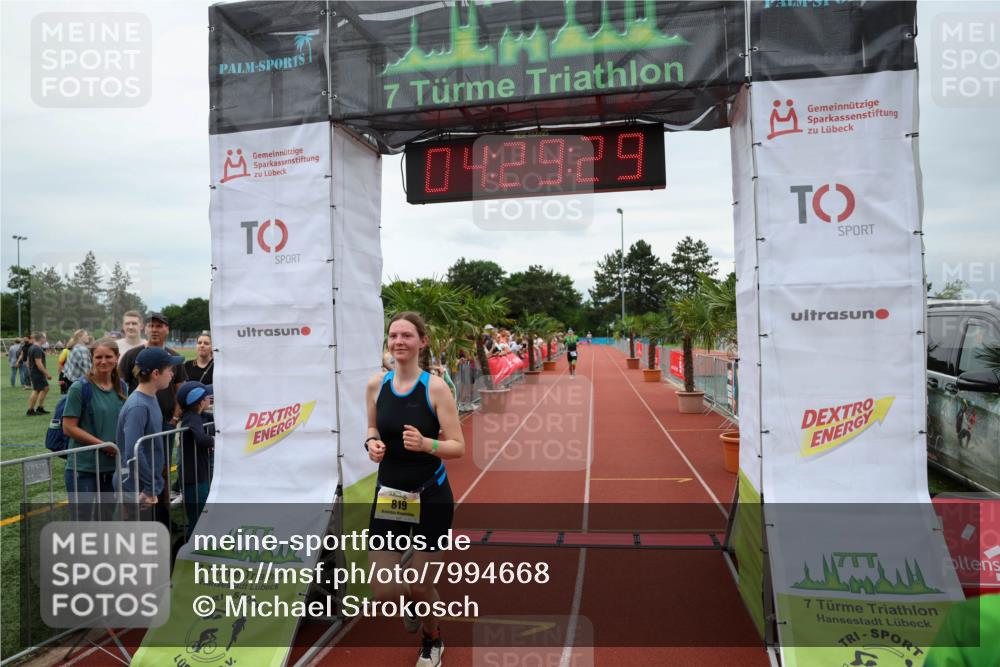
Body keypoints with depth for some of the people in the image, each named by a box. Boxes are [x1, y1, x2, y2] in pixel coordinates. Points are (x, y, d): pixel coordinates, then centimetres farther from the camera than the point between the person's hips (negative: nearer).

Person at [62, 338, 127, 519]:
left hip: (113, 467, 5)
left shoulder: (121, 387, 4)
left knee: (109, 520, 16)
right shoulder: (80, 388, -11)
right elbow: (68, 428, -13)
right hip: (83, 468, -5)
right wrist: (104, 444, -16)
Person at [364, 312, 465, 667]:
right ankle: (413, 601, 41)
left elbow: (458, 447, -14)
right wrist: (372, 444, -9)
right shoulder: (375, 385, -4)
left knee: (421, 586, 9)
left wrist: (425, 444, -32)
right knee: (383, 592, 2)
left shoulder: (435, 387, -15)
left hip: (431, 496, -3)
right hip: (389, 494, 3)